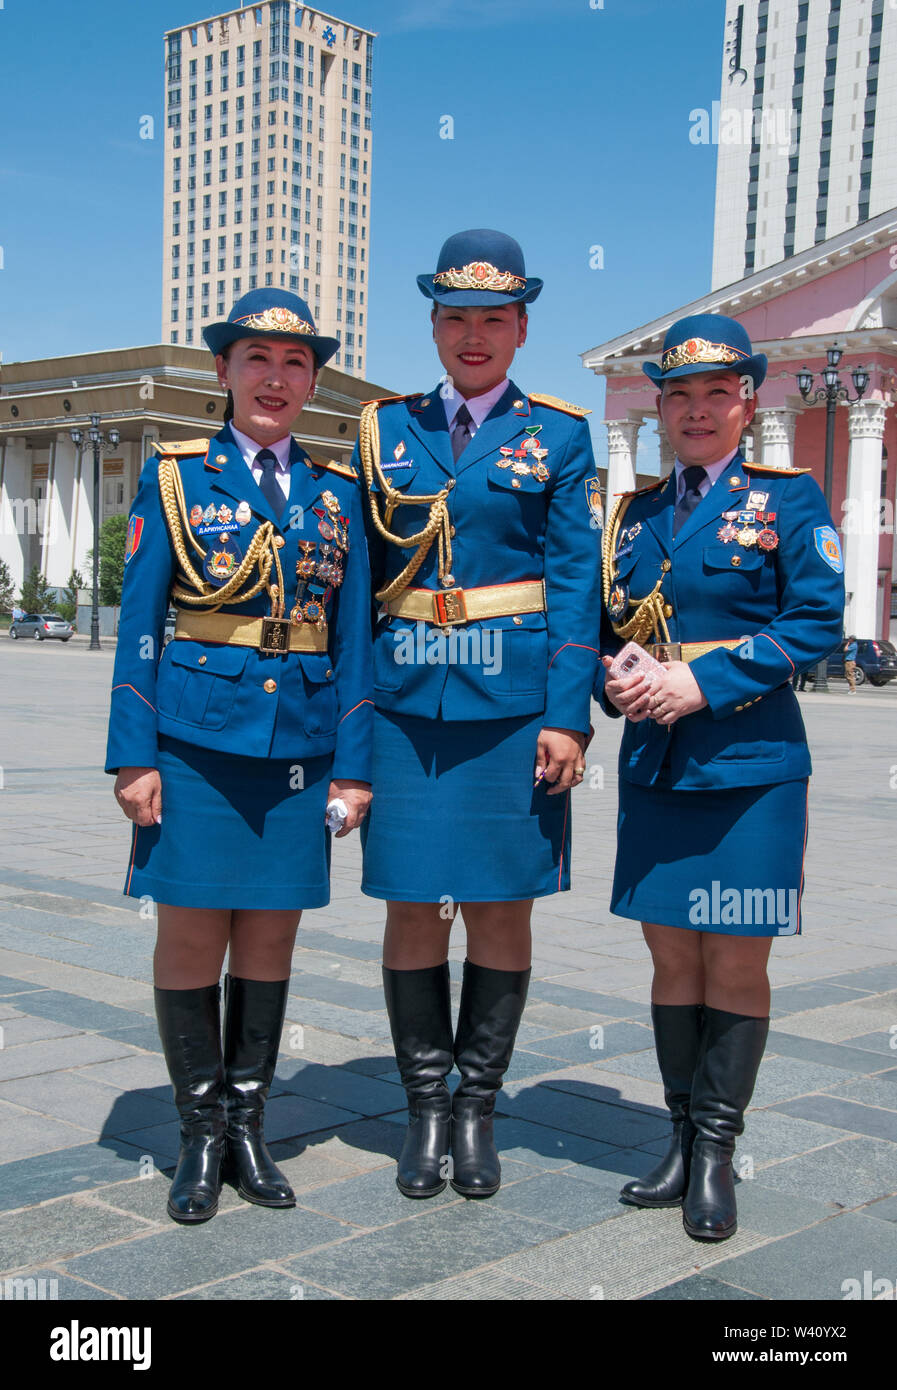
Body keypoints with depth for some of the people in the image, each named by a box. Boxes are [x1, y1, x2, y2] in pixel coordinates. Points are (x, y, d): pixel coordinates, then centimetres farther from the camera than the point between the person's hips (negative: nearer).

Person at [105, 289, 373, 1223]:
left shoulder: (337, 493, 10)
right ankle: (201, 1133, 16)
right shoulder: (173, 478, 4)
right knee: (192, 936, 2)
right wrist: (134, 757, -6)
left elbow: (352, 637, 9)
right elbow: (139, 626, 1)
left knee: (271, 936, 8)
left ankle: (247, 1121, 22)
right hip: (195, 742, -2)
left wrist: (353, 765, 3)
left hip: (298, 746, 2)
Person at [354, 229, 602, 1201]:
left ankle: (478, 1105, 20)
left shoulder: (557, 435, 6)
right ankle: (425, 1106, 19)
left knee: (502, 907, 4)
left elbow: (575, 582, 1)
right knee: (411, 905, 4)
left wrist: (567, 716, -8)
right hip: (406, 701, 2)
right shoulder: (386, 430, 11)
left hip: (513, 704, -1)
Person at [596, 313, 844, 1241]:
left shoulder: (788, 500, 0)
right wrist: (613, 682, -7)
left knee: (736, 964, 1)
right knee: (673, 958, 10)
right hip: (653, 764, 4)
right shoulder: (635, 513, 13)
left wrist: (704, 681, -17)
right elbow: (605, 629, 16)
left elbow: (817, 621, -10)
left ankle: (716, 1156, 13)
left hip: (748, 763, -4)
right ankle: (682, 1142, 23)